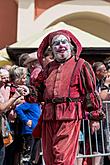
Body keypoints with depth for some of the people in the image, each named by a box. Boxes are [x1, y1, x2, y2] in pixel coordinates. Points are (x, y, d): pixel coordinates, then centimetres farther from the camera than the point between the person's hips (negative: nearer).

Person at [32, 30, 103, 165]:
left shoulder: (80, 65, 3)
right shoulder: (49, 67, 18)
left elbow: (91, 92, 1)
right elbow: (41, 94, 25)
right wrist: (36, 82, 6)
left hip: (70, 115, -5)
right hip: (48, 116, 6)